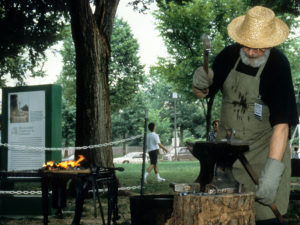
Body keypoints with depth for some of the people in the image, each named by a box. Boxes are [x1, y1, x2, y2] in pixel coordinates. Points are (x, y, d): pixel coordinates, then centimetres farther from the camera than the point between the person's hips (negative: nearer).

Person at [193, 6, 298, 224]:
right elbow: (202, 93, 9)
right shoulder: (229, 55, -3)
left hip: (263, 150, -4)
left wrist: (273, 169, -35)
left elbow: (282, 123, -25)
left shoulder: (278, 65, -18)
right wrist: (200, 84, -16)